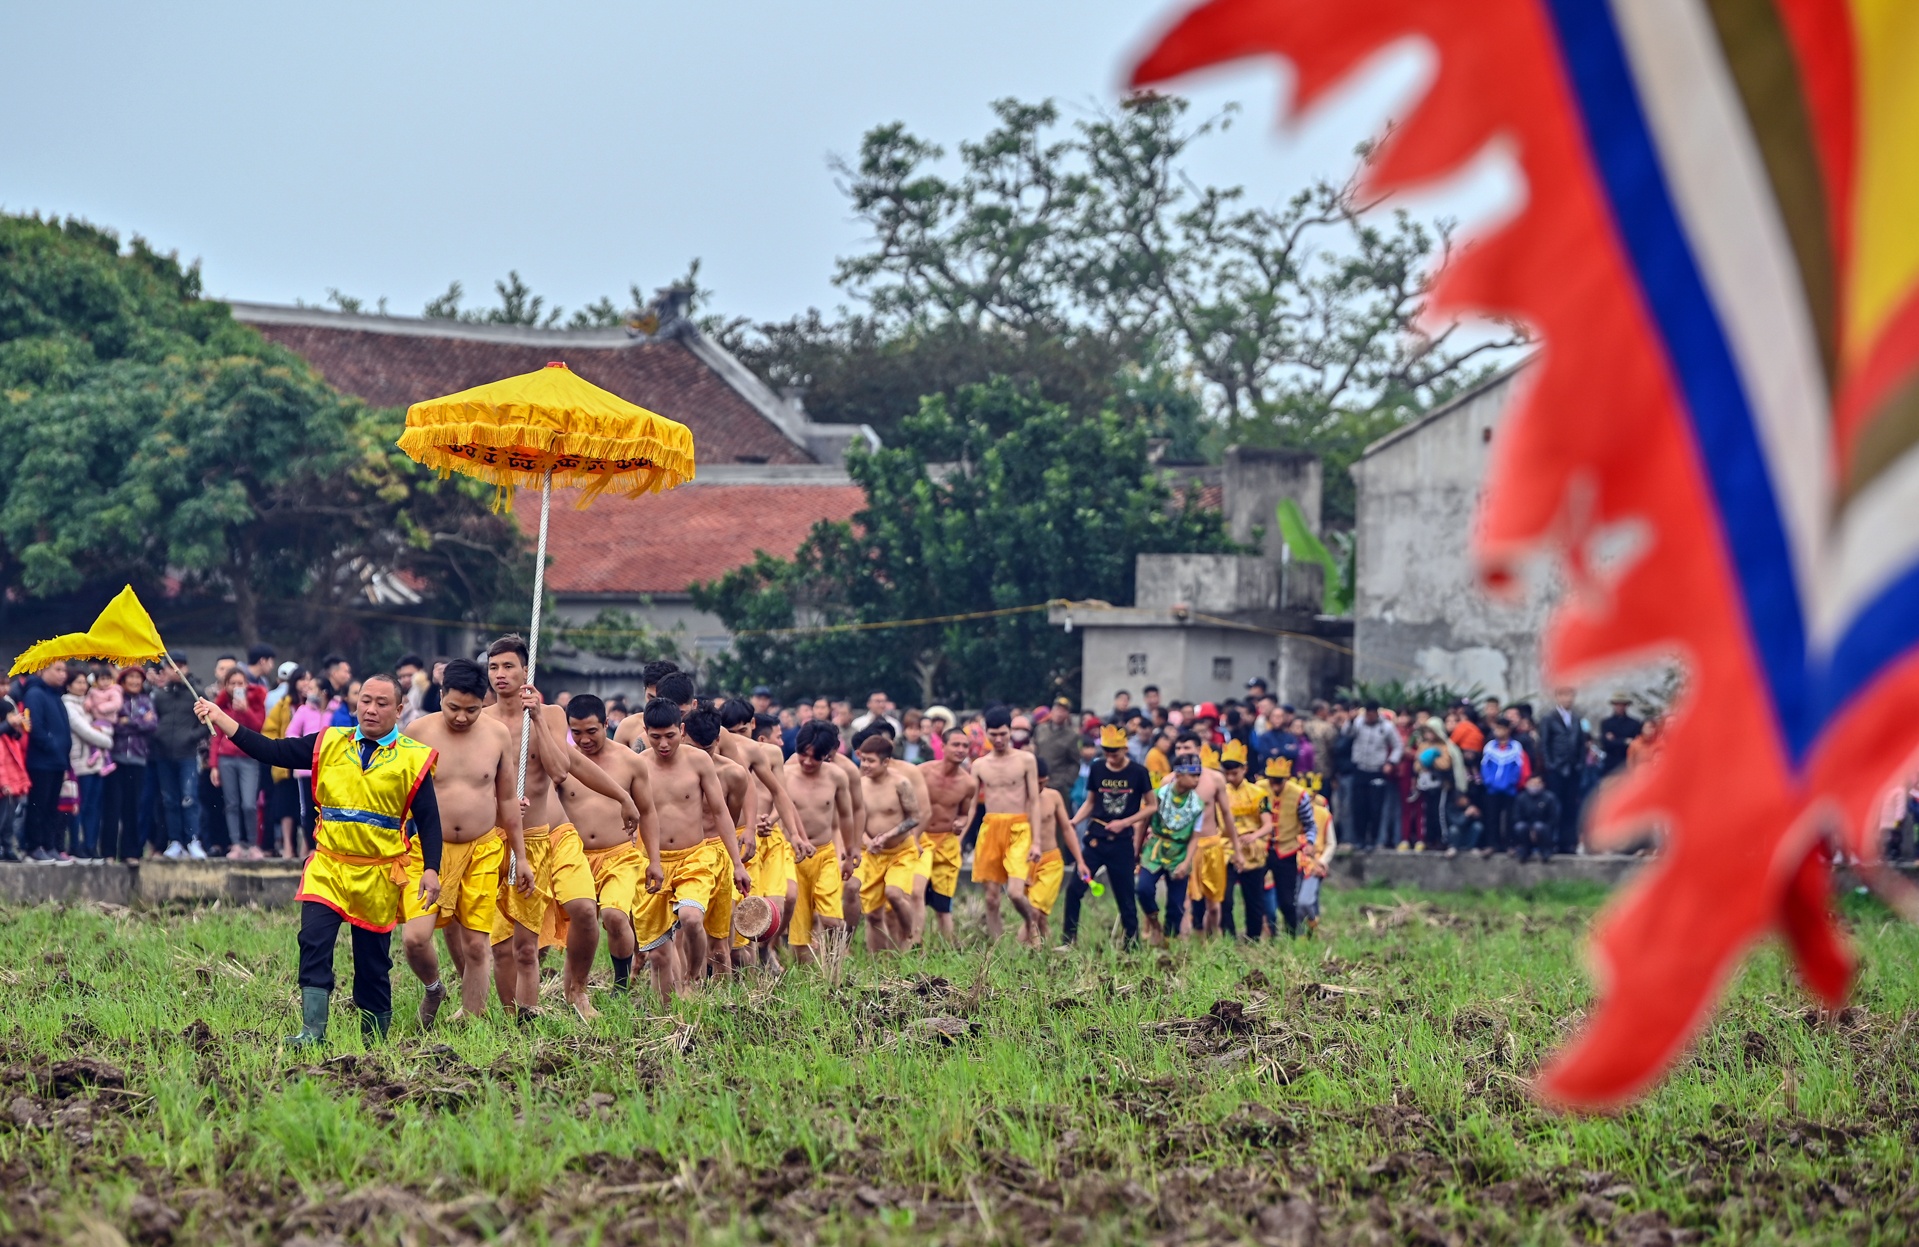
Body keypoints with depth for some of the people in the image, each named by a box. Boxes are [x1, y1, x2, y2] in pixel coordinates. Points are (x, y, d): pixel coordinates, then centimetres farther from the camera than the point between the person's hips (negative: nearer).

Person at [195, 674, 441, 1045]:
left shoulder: (413, 758, 0)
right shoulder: (331, 744, 6)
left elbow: (429, 820, 1)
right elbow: (274, 752, 2)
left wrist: (431, 871, -10)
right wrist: (220, 719, -6)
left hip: (378, 877, -1)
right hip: (327, 868, 1)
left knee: (373, 964, 6)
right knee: (314, 942, -18)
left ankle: (376, 1043, 18)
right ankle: (312, 1031, -19)